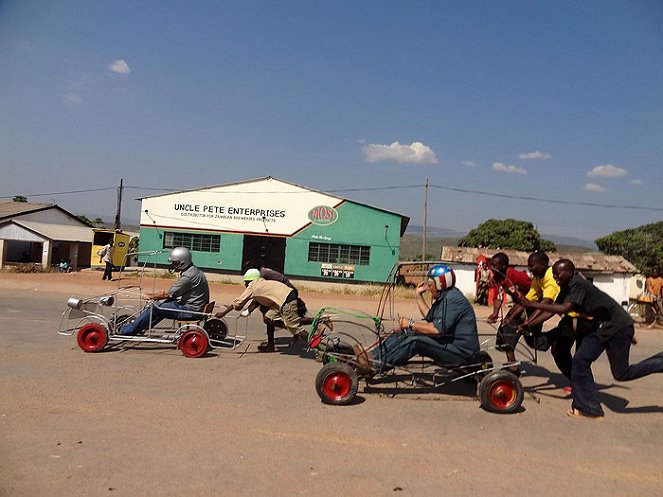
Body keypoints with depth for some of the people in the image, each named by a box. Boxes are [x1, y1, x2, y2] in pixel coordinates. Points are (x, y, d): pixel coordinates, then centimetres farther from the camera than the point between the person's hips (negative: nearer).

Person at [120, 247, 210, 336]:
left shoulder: (189, 276, -20)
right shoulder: (194, 271, 12)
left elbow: (168, 294, -13)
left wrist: (149, 296, 2)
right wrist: (153, 294, 17)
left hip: (191, 310, -10)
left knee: (155, 307, -5)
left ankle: (128, 330, 8)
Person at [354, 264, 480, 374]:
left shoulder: (452, 299, -20)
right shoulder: (444, 297, 13)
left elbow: (437, 329, -28)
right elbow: (430, 317, 20)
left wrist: (411, 323, -18)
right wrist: (419, 295, 15)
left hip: (460, 351, -10)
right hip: (448, 341, 10)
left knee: (414, 341, -24)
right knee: (405, 334, -1)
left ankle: (375, 365, -20)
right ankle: (370, 355, -6)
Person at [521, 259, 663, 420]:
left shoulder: (579, 285, -27)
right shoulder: (566, 288, 2)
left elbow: (565, 309, -39)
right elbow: (554, 308, 2)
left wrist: (532, 304, -39)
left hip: (618, 325, -9)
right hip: (601, 326, 9)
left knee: (621, 374, 0)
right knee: (580, 361, -2)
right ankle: (589, 409, 3)